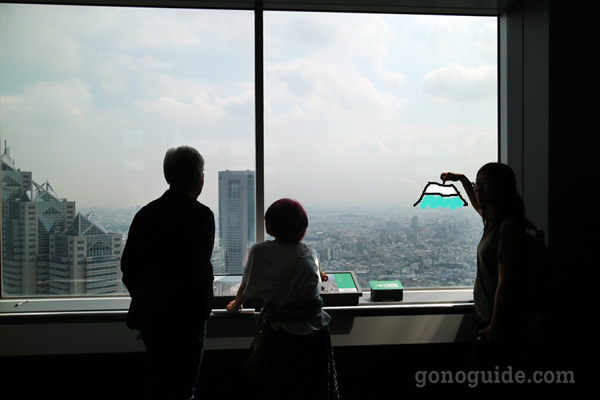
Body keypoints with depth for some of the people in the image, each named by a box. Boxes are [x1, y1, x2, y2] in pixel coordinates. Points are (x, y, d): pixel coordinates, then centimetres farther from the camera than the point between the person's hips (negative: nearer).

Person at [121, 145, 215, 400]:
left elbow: (128, 265, 6)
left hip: (150, 313, 6)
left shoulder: (146, 213, 4)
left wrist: (144, 299, 14)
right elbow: (200, 269, -21)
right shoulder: (200, 214, -14)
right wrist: (202, 307, -8)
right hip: (186, 315, -6)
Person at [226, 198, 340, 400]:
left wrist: (235, 305, 28)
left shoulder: (259, 252, -6)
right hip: (315, 334, 2)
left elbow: (247, 286, 7)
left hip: (280, 336, -2)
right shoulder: (309, 254, 2)